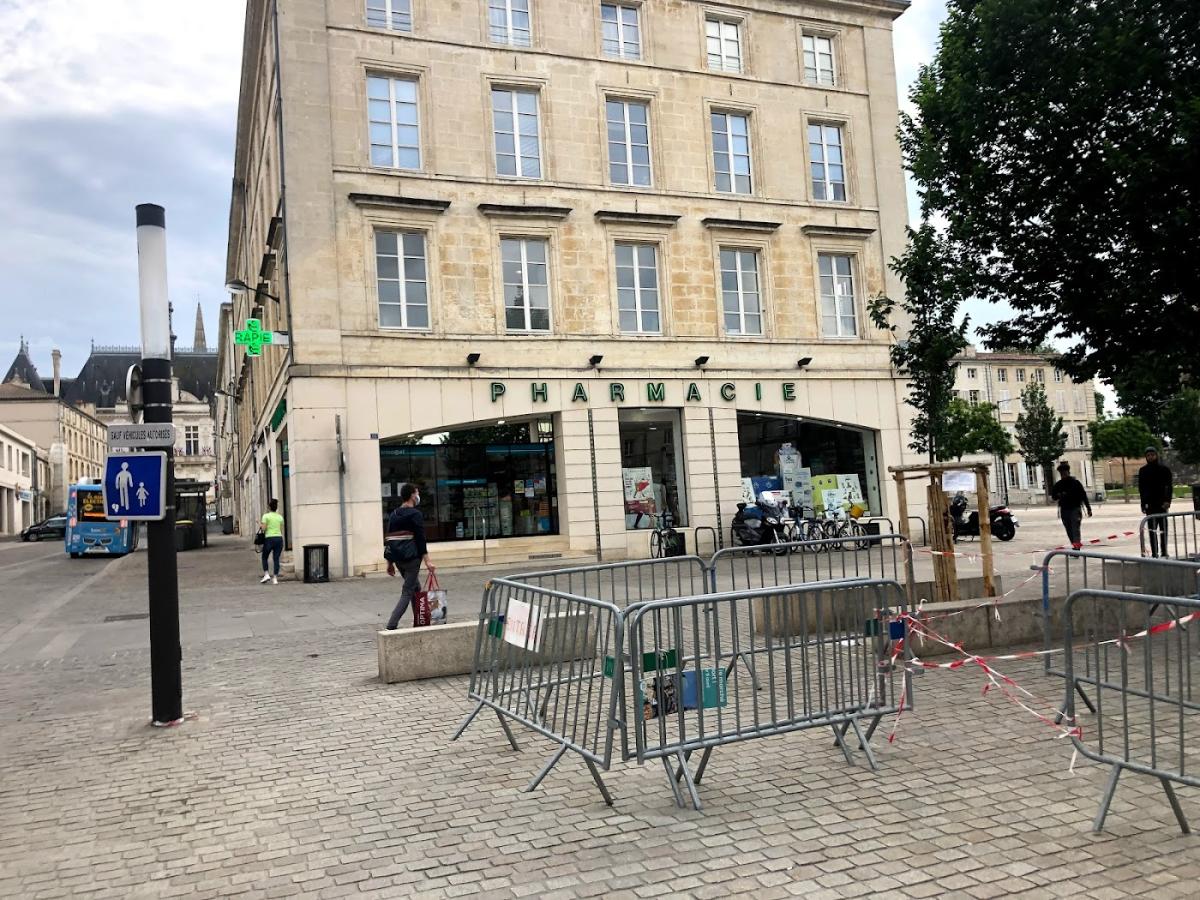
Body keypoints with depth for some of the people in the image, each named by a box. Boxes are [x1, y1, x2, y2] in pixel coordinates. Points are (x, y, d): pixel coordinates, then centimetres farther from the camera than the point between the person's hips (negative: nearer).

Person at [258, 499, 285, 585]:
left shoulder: (266, 516, -3)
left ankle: (266, 574, 2)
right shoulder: (280, 517, 10)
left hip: (269, 538, -3)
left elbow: (264, 528, -8)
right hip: (279, 538, 3)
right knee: (276, 558, 4)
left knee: (264, 557, 14)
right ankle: (275, 578, 0)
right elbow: (282, 530, 11)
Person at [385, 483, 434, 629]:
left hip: (398, 558, 8)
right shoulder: (415, 514, -9)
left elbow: (389, 539, 15)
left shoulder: (393, 515, 13)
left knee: (416, 589, 19)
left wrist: (390, 563, 20)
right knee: (407, 592, -5)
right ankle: (391, 627, -13)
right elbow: (420, 539, -14)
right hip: (411, 557, -8)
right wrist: (427, 561, -15)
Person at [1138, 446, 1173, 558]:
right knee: (1152, 529, 3)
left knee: (1163, 528, 1)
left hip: (1162, 503, -2)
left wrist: (1167, 501, -17)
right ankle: (1154, 553, 5)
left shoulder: (1164, 469, 0)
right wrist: (1143, 504, 6)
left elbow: (1169, 487, -4)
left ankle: (1164, 553, 5)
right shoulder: (1143, 471, 7)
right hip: (1149, 504, 2)